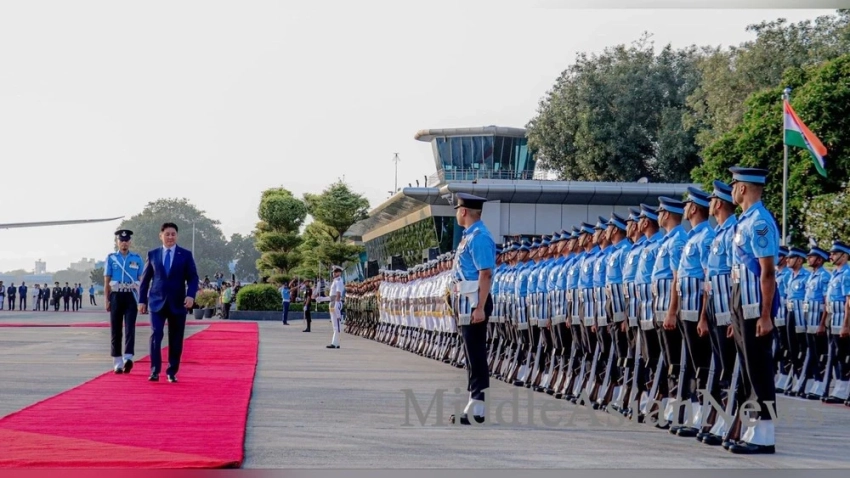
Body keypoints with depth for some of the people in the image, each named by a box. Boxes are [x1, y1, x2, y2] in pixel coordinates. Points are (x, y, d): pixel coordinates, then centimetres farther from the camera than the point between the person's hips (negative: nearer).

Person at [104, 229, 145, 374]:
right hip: (116, 296, 1)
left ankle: (128, 358, -25)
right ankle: (117, 363, 10)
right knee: (115, 330, 4)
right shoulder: (111, 258, 6)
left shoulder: (137, 259, 6)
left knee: (130, 328, -14)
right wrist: (107, 300, 0)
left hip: (131, 296, -1)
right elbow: (106, 281, 6)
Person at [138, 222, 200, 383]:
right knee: (156, 335, -12)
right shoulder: (152, 254, 7)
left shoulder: (186, 255, 4)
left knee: (176, 339, 3)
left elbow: (193, 278, 0)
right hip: (157, 302, 0)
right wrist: (142, 300, 6)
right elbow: (145, 279, 10)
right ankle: (155, 371, -9)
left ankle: (172, 372, 12)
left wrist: (191, 295, -16)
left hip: (177, 303, 0)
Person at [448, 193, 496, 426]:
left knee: (476, 353, -8)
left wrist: (480, 308, -26)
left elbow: (486, 274, -22)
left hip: (474, 302, -11)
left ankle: (477, 408, -6)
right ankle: (475, 405, 19)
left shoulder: (479, 237, -16)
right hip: (467, 301, 11)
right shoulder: (470, 236, 16)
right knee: (472, 352, 13)